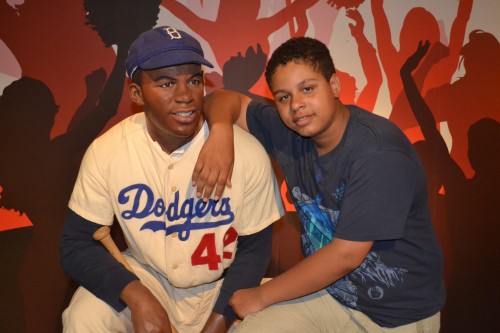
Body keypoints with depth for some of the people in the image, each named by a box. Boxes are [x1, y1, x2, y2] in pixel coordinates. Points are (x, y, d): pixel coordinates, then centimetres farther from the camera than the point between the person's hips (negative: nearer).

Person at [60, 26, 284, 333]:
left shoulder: (248, 153, -18)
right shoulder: (107, 151, -16)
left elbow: (254, 248, -8)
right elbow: (77, 244, -11)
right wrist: (136, 295, -28)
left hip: (223, 286, 1)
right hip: (146, 277, 0)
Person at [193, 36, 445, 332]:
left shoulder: (379, 152, -24)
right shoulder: (289, 132, -6)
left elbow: (345, 254, -24)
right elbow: (227, 99, 6)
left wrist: (261, 296, -15)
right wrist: (221, 131, -18)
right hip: (327, 289, 5)